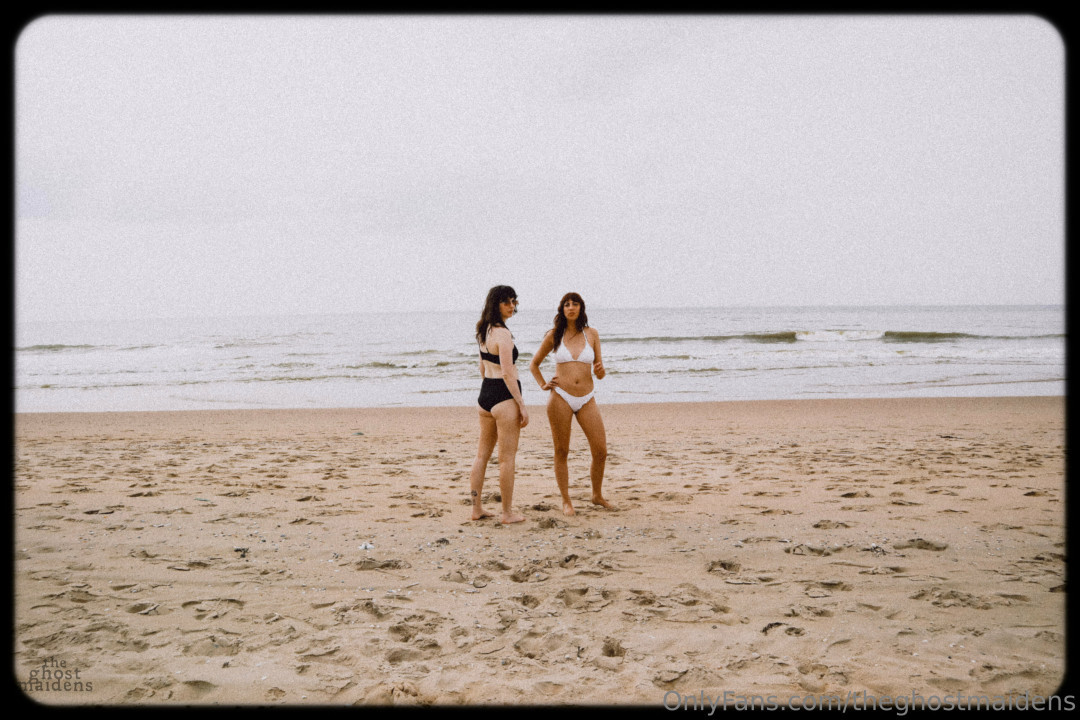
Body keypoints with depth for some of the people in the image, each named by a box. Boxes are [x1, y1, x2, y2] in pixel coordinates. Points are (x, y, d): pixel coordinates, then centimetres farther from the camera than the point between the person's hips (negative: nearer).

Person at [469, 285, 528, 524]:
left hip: (485, 394, 9)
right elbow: (507, 373, -20)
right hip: (504, 397, -9)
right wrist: (522, 405, -17)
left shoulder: (483, 331, 11)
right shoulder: (502, 333, -17)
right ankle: (508, 513, 6)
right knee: (507, 457, -1)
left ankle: (477, 508, 21)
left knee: (482, 453, 15)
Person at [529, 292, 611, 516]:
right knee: (562, 452, 3)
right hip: (560, 398, -1)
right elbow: (534, 364, 18)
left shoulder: (591, 334, 6)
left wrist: (600, 370, -13)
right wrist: (543, 385, 4)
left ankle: (597, 495, 20)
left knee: (601, 451, -2)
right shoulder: (554, 335, 4)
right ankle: (566, 500, 16)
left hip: (586, 400, 2)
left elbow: (600, 375, 9)